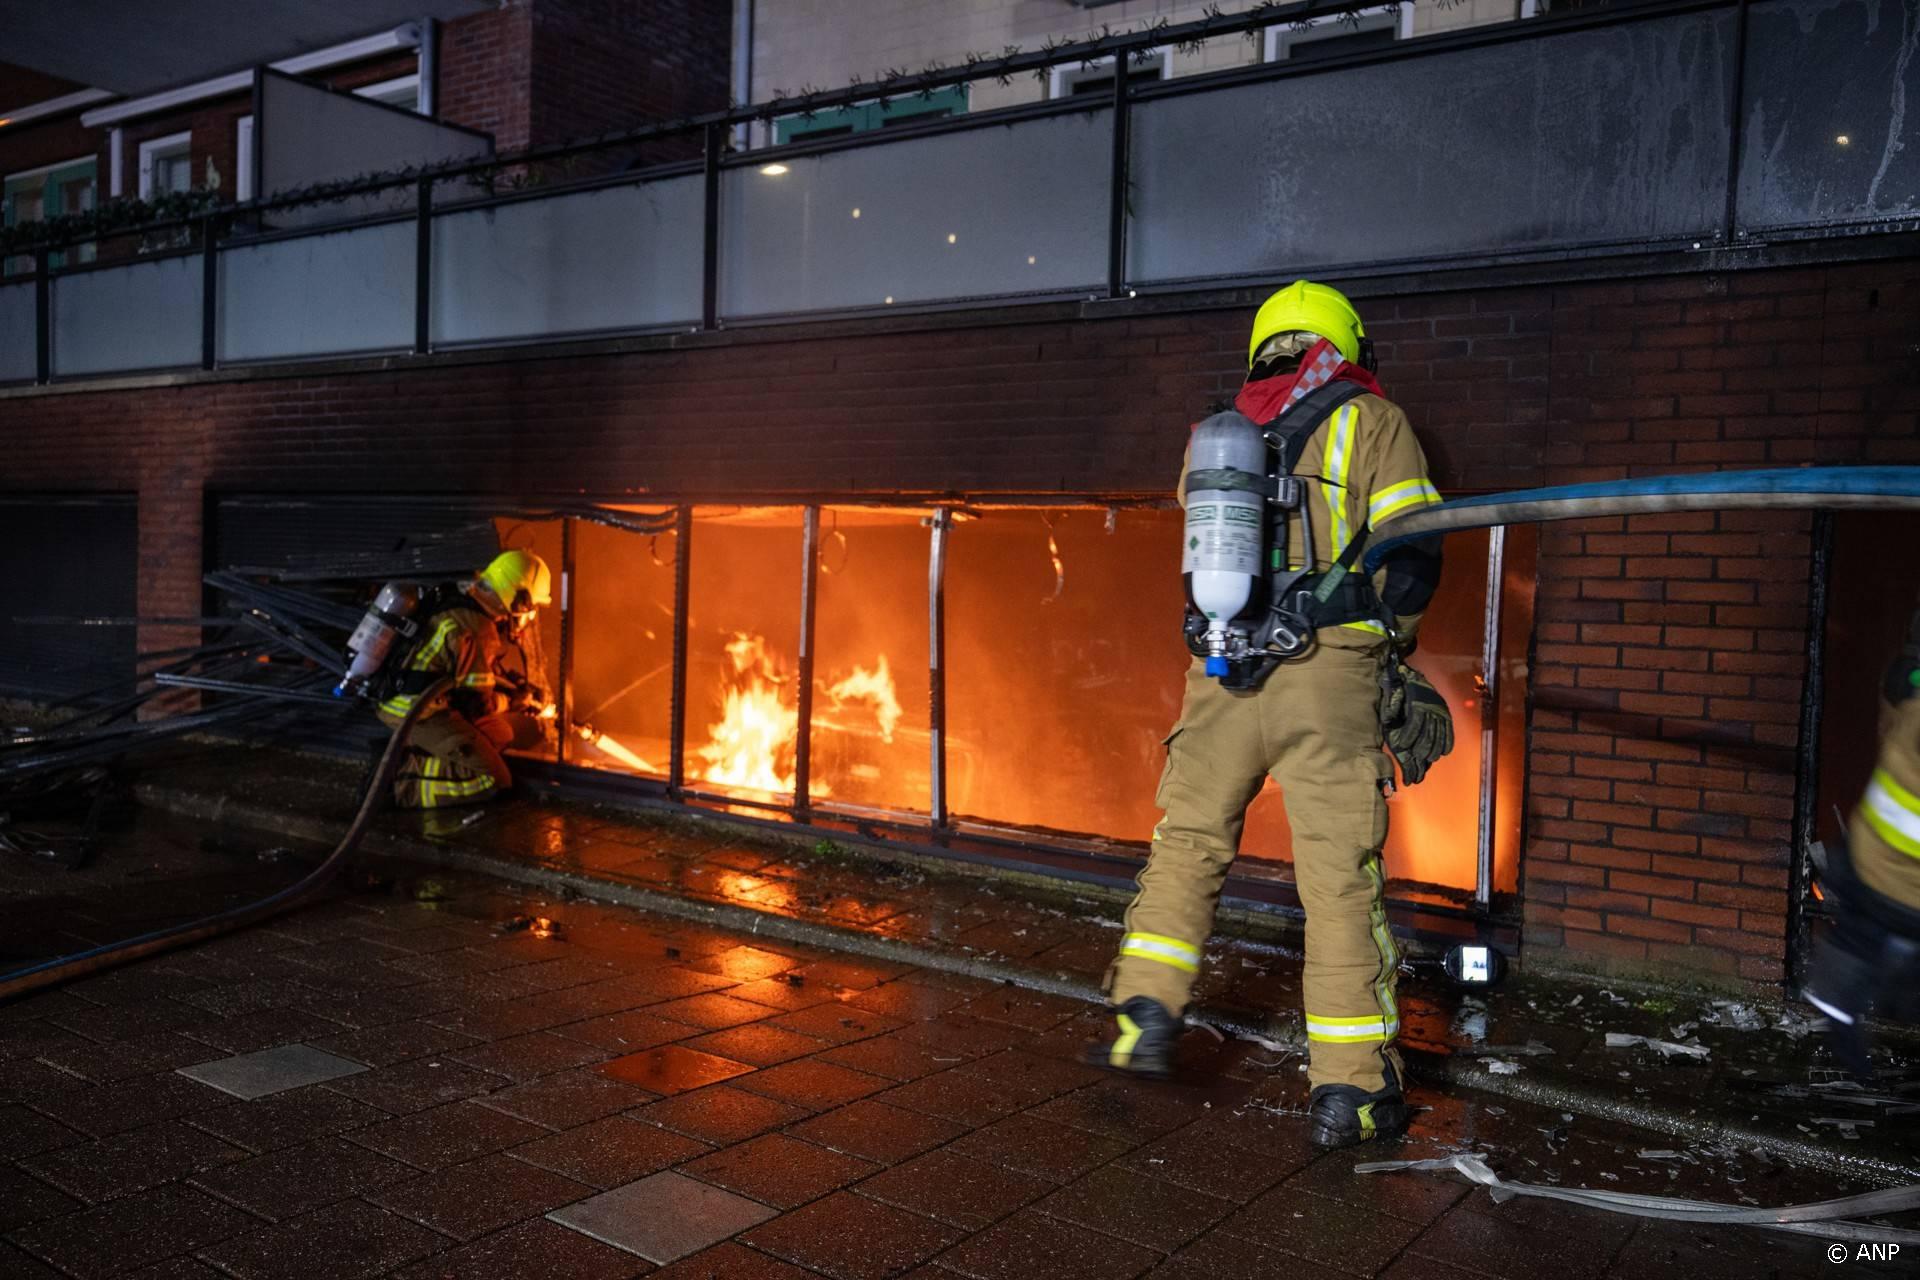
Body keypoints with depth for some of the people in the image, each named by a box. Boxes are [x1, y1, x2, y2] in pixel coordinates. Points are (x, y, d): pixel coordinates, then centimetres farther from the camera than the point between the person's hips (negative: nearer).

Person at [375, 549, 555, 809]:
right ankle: (407, 779, -11)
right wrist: (513, 701, 3)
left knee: (532, 728, 8)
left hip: (448, 705, 10)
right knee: (493, 780, -22)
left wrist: (532, 691, 17)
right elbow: (478, 703, -16)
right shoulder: (474, 630, -21)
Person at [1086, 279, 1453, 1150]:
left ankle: (1146, 1020, 16)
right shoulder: (1371, 422, 5)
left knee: (1187, 845, 17)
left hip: (1224, 675, 3)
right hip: (1329, 675, -3)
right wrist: (1392, 651, 10)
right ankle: (1349, 1092, 7)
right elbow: (1413, 553, -2)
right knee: (1340, 881, 2)